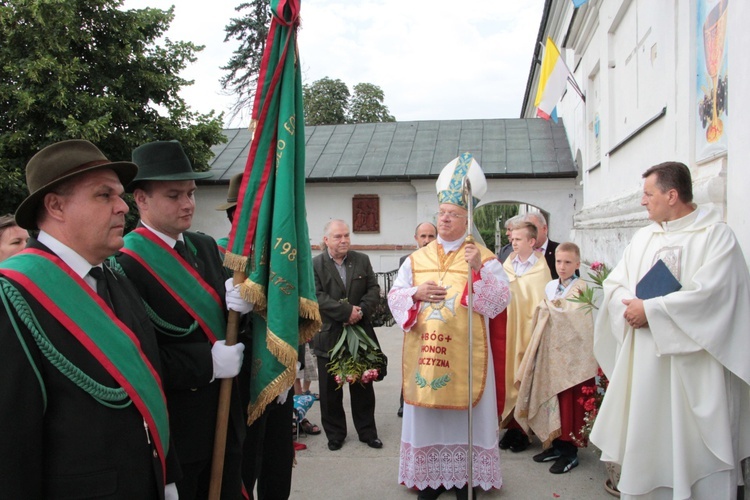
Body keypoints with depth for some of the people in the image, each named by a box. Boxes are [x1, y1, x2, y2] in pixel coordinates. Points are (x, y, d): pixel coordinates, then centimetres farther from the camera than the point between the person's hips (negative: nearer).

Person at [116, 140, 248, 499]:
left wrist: (241, 300, -12)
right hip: (171, 427, -7)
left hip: (224, 415, 7)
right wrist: (208, 363, -22)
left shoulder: (205, 246, 6)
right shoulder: (124, 263, -19)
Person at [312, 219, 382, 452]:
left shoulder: (362, 260, 6)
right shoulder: (315, 264, -5)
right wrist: (348, 311, -19)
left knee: (363, 386, 12)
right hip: (329, 336, -2)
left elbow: (374, 289, 3)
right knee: (331, 389, 8)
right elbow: (317, 297, -14)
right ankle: (335, 433, 23)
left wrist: (362, 311, -14)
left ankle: (367, 431, 26)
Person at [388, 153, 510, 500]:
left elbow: (500, 301, -9)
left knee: (463, 413, 3)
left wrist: (478, 271, -21)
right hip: (424, 351, 3)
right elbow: (394, 296, 7)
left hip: (464, 354, -3)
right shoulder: (417, 259, 10)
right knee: (426, 415, 9)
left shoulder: (484, 258, 1)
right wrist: (415, 294, -13)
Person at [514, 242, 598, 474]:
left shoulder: (581, 288, -8)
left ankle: (570, 452, 9)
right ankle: (556, 445, 23)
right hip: (551, 353, 6)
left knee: (569, 403, -2)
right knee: (551, 399, 10)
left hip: (572, 353, -6)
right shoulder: (550, 287, 12)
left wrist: (553, 310, -9)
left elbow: (577, 320, -15)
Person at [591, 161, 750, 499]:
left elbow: (708, 292, -19)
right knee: (645, 443, 10)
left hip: (693, 367, -6)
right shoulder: (643, 237, 13)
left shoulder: (716, 235, -6)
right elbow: (615, 284, 8)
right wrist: (631, 309, -12)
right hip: (644, 366, 6)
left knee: (699, 452, 2)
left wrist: (650, 310, -16)